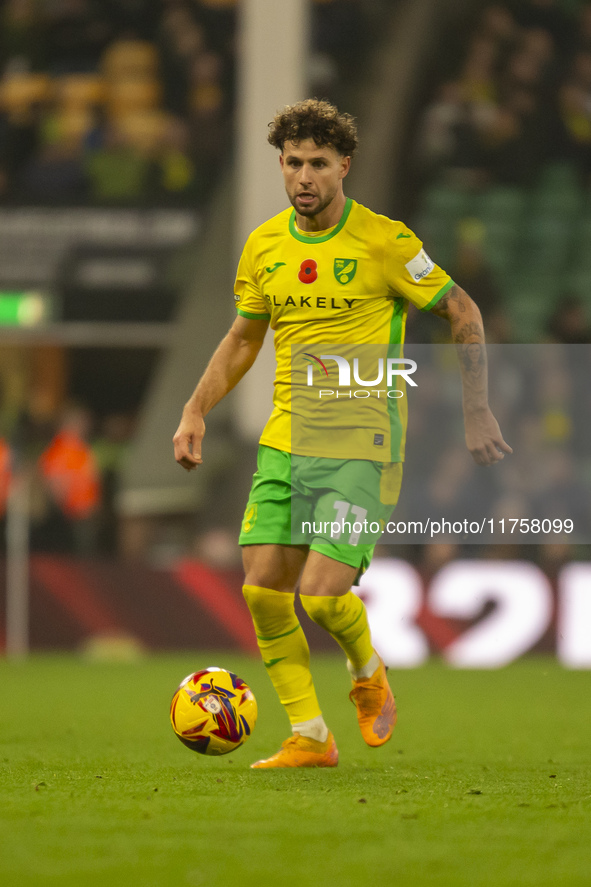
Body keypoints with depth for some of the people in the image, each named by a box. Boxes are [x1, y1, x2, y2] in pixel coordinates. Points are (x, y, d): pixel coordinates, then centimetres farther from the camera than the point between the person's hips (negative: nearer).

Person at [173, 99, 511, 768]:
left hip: (360, 445, -5)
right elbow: (244, 338, 21)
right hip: (285, 439, 5)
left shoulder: (383, 242, -9)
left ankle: (367, 674, 18)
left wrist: (476, 413, -3)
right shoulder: (263, 247, 6)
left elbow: (462, 313, 0)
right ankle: (309, 738, 9)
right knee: (262, 587, -4)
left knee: (321, 595, -15)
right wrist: (196, 411, 11)